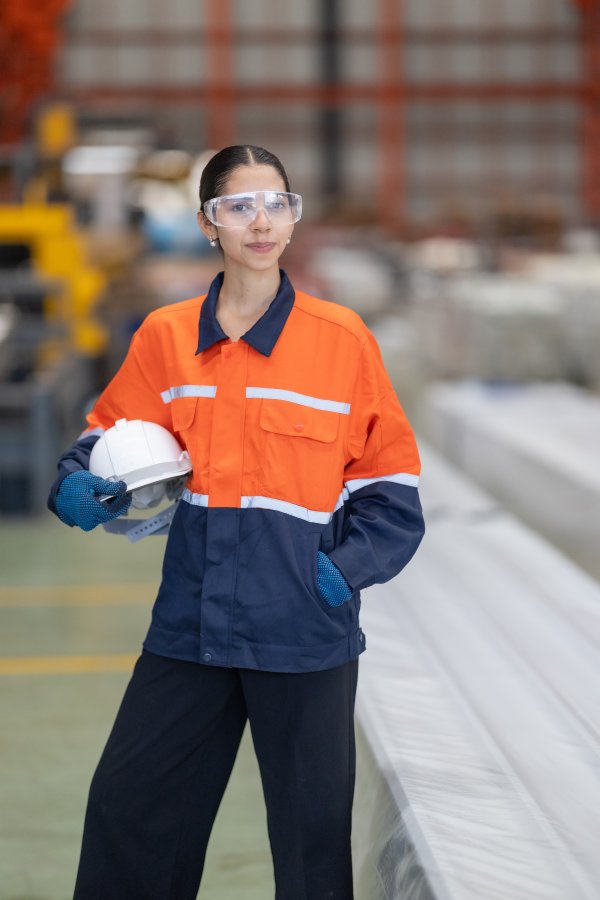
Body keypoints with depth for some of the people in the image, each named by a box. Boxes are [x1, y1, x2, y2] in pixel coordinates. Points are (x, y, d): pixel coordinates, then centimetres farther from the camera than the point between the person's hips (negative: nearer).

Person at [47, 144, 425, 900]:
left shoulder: (342, 338, -4)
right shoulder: (165, 336, 1)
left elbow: (390, 482, 1)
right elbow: (112, 440, 10)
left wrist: (345, 567, -12)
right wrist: (80, 485, -12)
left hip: (306, 630, -2)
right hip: (191, 622, 2)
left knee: (315, 831, 9)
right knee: (126, 808, 6)